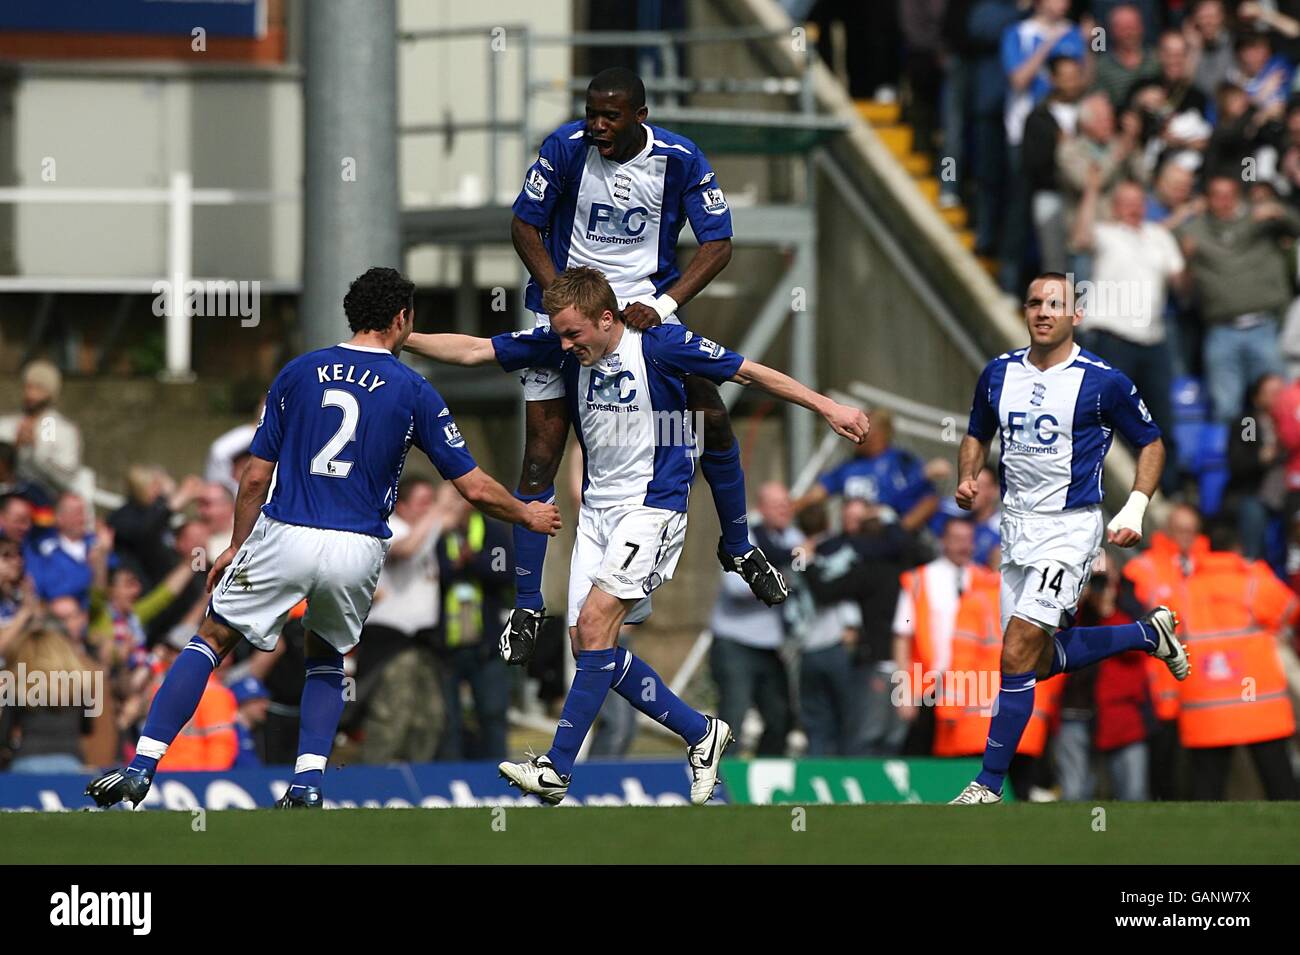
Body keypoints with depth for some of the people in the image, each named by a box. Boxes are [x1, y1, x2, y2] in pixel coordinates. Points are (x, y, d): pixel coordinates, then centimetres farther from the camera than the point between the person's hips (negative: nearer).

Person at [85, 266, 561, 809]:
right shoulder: (414, 392, 4)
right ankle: (307, 784, 9)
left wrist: (237, 546, 21)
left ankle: (141, 770, -1)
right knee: (326, 659, 25)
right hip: (357, 550, 0)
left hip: (284, 539, 0)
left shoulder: (299, 372, 6)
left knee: (213, 639, 11)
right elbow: (475, 488, 7)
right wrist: (528, 516, 25)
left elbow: (255, 477, 8)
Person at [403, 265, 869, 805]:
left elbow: (749, 372, -6)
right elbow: (472, 351, 1)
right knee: (586, 641, 1)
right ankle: (700, 733, 16)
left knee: (596, 622, -19)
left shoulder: (659, 345, -13)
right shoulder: (562, 346, 0)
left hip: (652, 505, -7)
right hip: (597, 507, 7)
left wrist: (826, 407, -5)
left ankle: (557, 769, -20)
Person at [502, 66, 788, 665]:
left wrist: (663, 305, -22)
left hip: (646, 304, 1)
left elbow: (718, 244, -9)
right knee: (541, 451, -9)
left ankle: (738, 548, 25)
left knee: (711, 416, -2)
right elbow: (525, 227, -6)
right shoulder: (566, 147, -14)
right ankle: (526, 605, -2)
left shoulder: (680, 160, -12)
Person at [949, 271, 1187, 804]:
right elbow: (977, 435, 20)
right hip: (1016, 524, 7)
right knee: (1043, 660, 13)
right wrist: (967, 479, -1)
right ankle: (1148, 632, 35)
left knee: (1018, 656, -16)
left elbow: (1151, 444, 3)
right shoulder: (1000, 373, 4)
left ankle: (990, 784, -9)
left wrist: (1135, 510, -9)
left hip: (1070, 526, -7)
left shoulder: (1102, 381, -10)